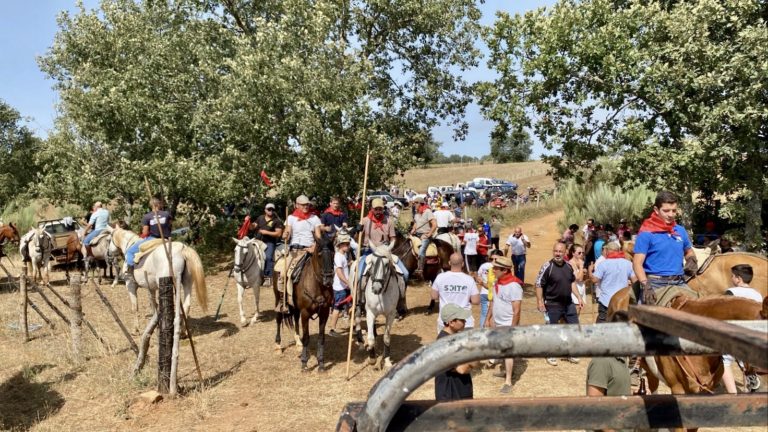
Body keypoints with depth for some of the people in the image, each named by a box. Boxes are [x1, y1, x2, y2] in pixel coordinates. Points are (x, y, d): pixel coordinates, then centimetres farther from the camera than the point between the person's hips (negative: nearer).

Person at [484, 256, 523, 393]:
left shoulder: (513, 285, -23)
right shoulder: (497, 282, 3)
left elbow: (516, 310, -22)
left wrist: (513, 329, -22)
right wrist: (488, 319, 14)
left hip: (508, 325, -8)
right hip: (498, 323, 8)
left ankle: (508, 382, -2)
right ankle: (507, 370, 38)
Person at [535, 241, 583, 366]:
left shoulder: (568, 266, 3)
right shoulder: (547, 266, -17)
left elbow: (572, 282, 16)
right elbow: (539, 284, -15)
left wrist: (579, 297, 11)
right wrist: (540, 301, -19)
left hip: (569, 303, 6)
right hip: (553, 305, -6)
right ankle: (551, 355, 23)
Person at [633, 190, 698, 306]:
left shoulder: (681, 231, 12)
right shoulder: (646, 234, -6)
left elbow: (689, 251, 30)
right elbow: (637, 263, -11)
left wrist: (692, 259, 7)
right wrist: (646, 286, -24)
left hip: (679, 283, 6)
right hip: (657, 284, -6)